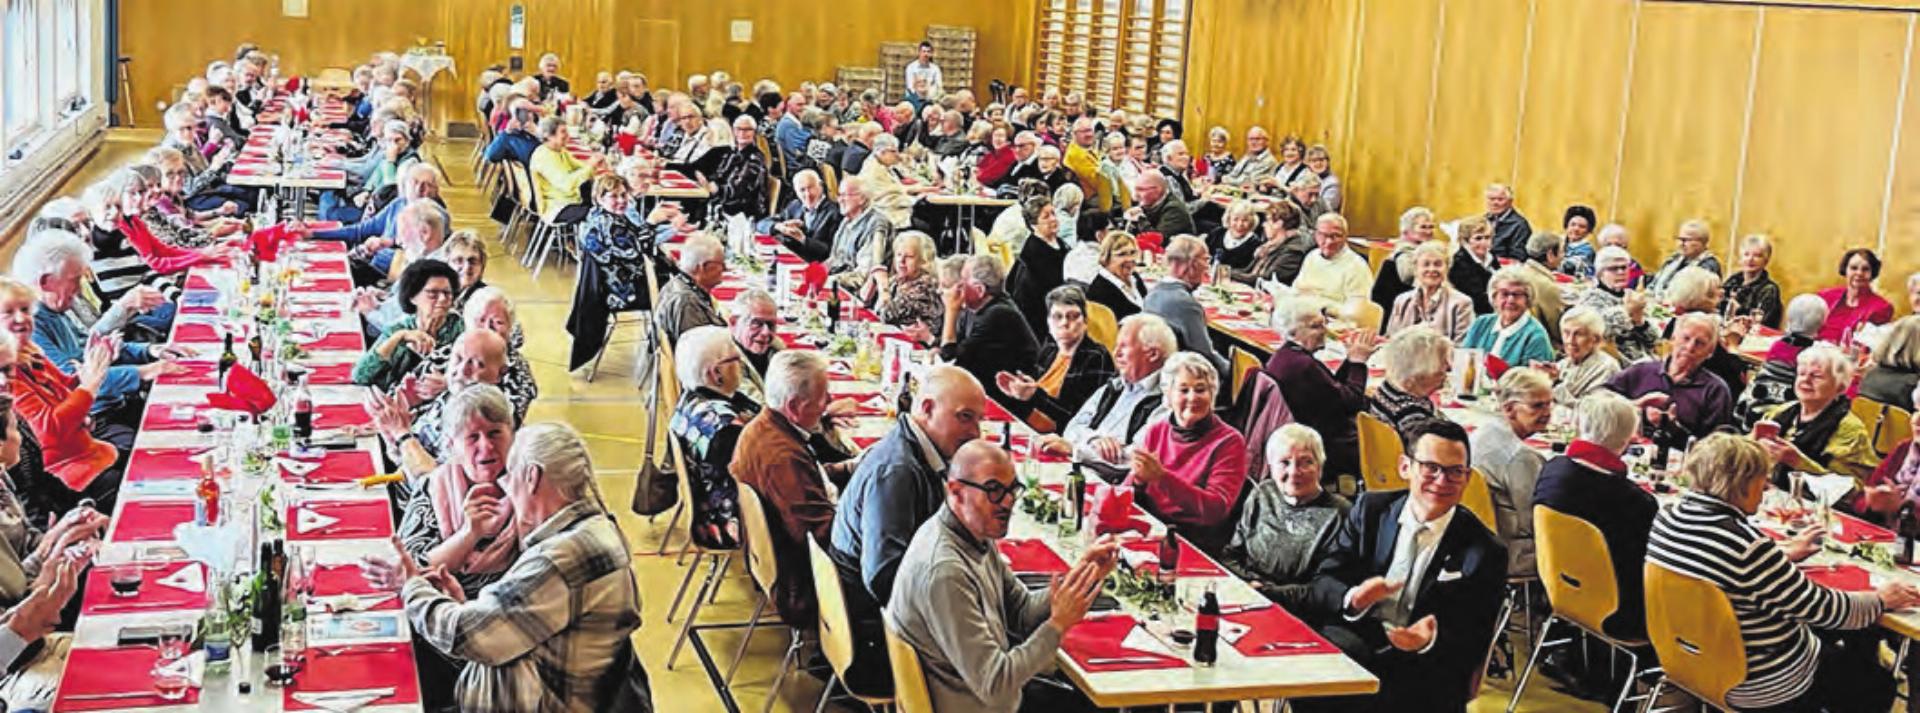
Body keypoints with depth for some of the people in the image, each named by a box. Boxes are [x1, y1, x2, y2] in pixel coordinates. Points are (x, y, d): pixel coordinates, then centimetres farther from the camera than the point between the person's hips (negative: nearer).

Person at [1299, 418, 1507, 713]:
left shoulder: (1485, 553, 1)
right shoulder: (1369, 510, 9)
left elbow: (1474, 645, 0)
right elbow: (1320, 586, 6)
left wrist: (1433, 639, -23)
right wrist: (1353, 598, -18)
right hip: (1352, 642, 2)